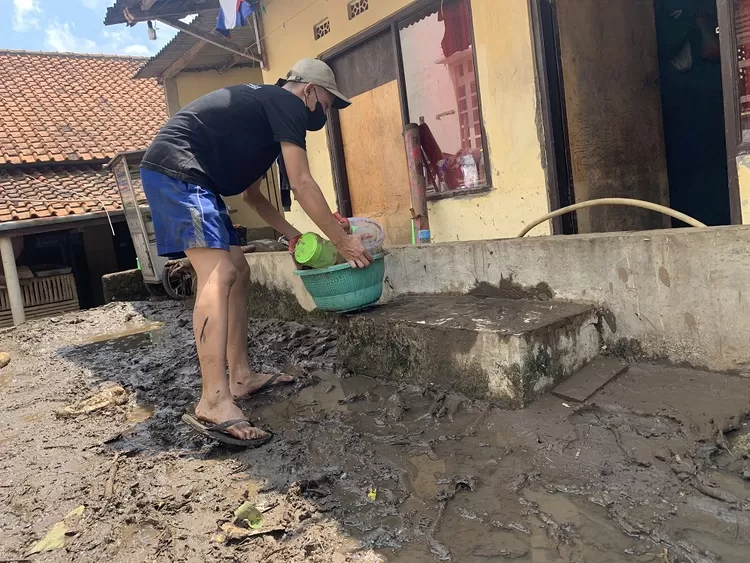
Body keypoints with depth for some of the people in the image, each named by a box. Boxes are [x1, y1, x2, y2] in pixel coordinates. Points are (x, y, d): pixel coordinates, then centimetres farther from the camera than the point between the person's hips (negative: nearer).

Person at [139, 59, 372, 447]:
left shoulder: (262, 110, 27)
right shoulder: (287, 103, -2)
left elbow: (252, 195, 30)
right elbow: (302, 185, -9)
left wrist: (293, 235, 28)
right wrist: (343, 241, -4)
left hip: (189, 179, 11)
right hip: (176, 170, -11)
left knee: (238, 272, 9)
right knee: (218, 273, -22)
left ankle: (241, 377, 13)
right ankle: (214, 403, -28)